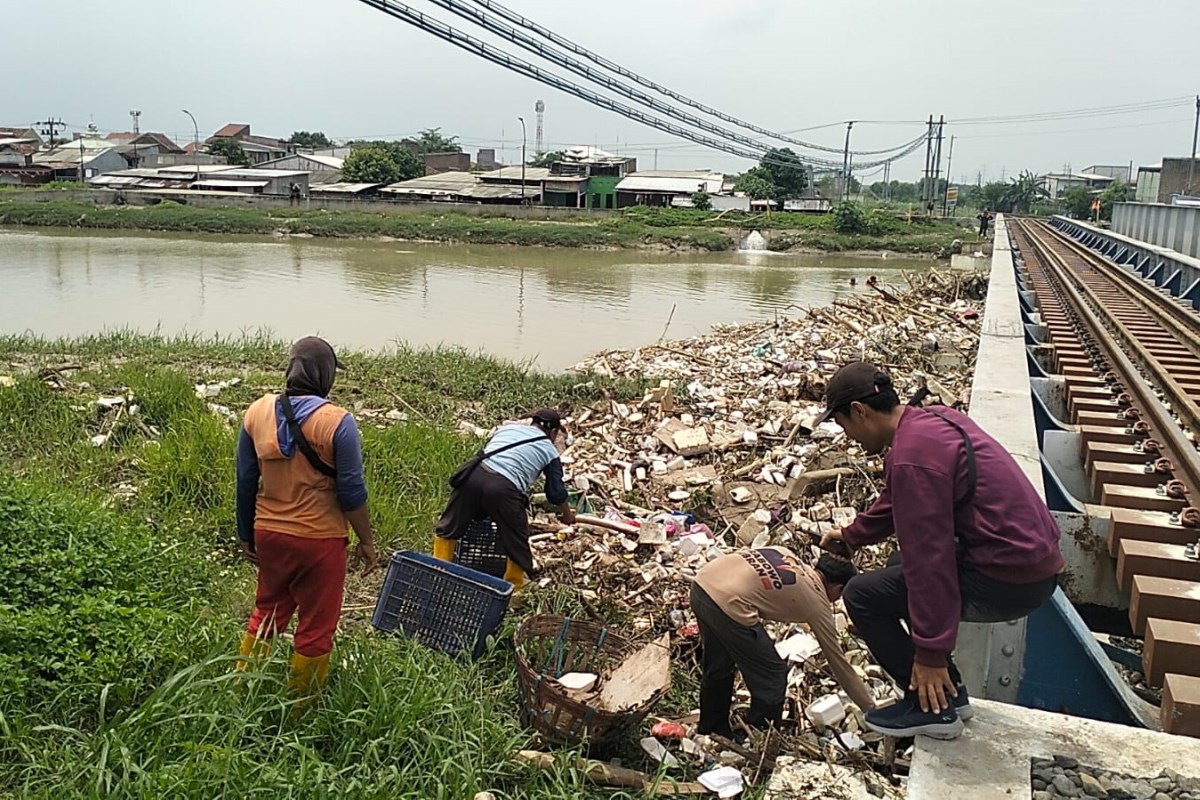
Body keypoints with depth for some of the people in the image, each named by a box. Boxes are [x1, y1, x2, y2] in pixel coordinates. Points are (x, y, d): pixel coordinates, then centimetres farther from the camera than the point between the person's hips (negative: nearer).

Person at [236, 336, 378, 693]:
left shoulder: (258, 412, -2)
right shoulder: (337, 422, -16)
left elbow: (245, 482, 5)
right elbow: (352, 491, -13)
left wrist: (246, 535, 16)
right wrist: (366, 541, -1)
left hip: (269, 534, 5)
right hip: (320, 540, -5)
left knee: (267, 614, 24)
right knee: (316, 628, 11)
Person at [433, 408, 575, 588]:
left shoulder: (508, 427, 30)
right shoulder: (549, 450, 20)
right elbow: (556, 491, 24)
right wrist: (567, 515, 44)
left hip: (473, 474, 4)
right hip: (504, 488, -4)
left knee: (448, 527, 23)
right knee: (517, 545, 16)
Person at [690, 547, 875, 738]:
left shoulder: (788, 555, 25)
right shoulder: (818, 602, 10)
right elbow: (838, 661, 18)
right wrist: (871, 709, 28)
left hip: (701, 582, 8)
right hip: (728, 603, -8)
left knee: (717, 669, 29)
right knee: (773, 677, 12)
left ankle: (709, 734, 45)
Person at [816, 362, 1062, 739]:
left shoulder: (912, 456, -22)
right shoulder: (932, 419, 8)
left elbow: (930, 560, -22)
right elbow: (896, 501, 26)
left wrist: (931, 655, -16)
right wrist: (851, 535, 37)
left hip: (1010, 580, -10)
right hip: (1035, 555, 10)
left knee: (863, 595, -1)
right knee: (900, 567, 28)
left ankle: (932, 706, 8)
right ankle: (948, 692, 28)